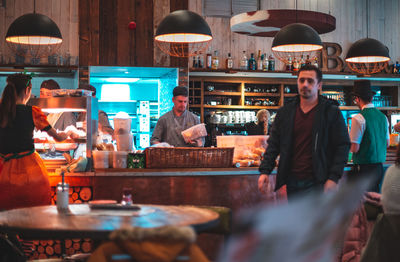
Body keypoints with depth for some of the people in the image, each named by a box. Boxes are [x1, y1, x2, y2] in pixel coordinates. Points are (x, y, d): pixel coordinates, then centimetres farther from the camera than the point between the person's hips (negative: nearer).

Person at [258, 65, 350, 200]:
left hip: (317, 184, -4)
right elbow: (273, 144, 13)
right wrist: (265, 171, -1)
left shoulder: (332, 112, 0)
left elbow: (343, 146, -1)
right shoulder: (284, 112, 11)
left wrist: (334, 178, -12)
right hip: (292, 183, 4)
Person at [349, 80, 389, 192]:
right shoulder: (383, 117, 7)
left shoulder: (358, 118, -15)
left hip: (363, 168, -7)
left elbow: (354, 148, -15)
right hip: (379, 166, 7)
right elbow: (387, 144, 16)